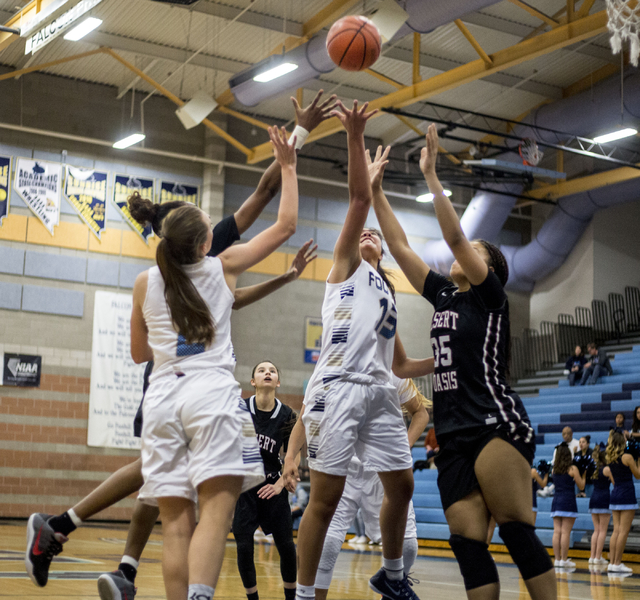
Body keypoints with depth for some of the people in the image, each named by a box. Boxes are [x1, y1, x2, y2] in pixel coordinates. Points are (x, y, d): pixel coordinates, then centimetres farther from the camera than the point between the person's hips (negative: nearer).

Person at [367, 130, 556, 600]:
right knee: (467, 543, -1)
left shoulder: (490, 296, 0)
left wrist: (431, 175, -11)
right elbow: (399, 246, 17)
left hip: (498, 427, -7)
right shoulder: (444, 295, 17)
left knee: (517, 534, -9)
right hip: (455, 437, 7)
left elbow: (455, 236, -12)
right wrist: (376, 189, 15)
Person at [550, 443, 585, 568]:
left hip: (556, 501, 5)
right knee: (565, 532, -5)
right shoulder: (573, 469, -4)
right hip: (568, 502, -5)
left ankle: (557, 559, 3)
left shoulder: (555, 469, 9)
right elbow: (581, 486, 1)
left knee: (557, 532, 4)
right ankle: (564, 560, -5)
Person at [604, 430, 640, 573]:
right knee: (624, 531, -4)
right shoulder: (627, 457, -12)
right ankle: (617, 564, -5)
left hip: (615, 495, 7)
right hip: (627, 495, -7)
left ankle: (612, 562, 7)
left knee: (616, 530, 10)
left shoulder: (610, 458, 8)